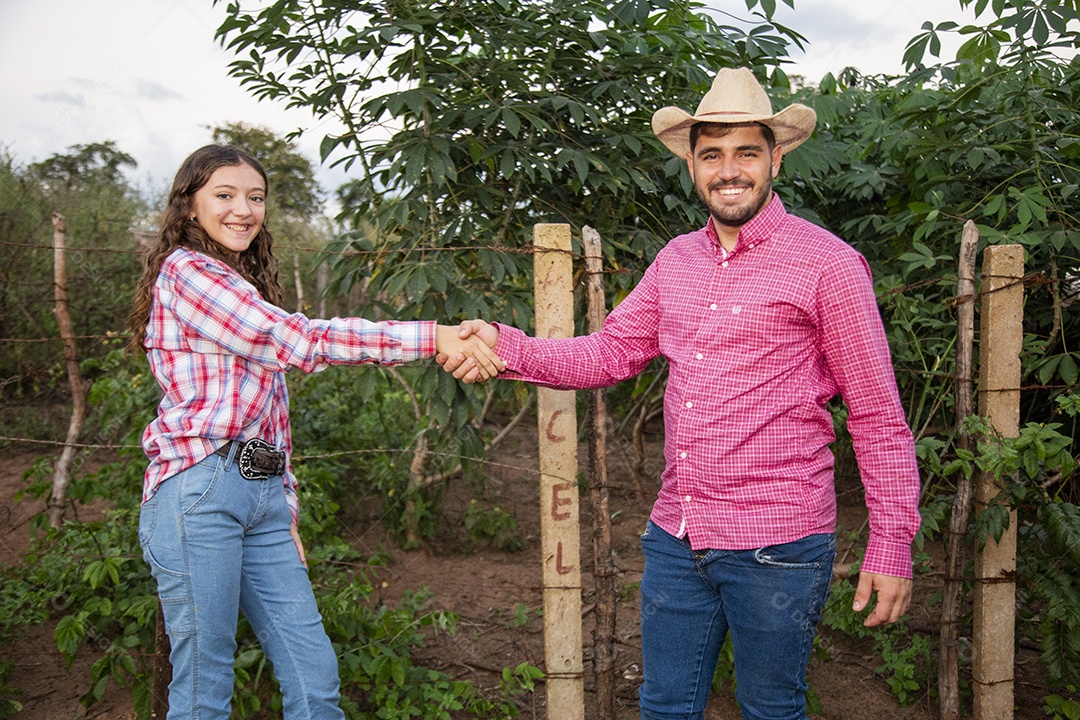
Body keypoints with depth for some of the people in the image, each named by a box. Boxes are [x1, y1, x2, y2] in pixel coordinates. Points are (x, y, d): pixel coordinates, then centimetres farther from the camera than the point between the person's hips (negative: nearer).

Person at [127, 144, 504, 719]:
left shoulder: (245, 287, 23)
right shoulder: (186, 270, -5)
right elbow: (301, 340, -16)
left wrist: (287, 513, 15)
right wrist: (432, 337, -21)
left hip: (263, 497, 8)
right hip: (199, 492, -8)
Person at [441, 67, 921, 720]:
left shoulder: (826, 262, -8)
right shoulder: (678, 259, 8)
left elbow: (878, 418, -6)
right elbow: (608, 353, 10)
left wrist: (893, 545, -9)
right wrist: (507, 347, -5)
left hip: (777, 546, -5)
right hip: (676, 537, 5)